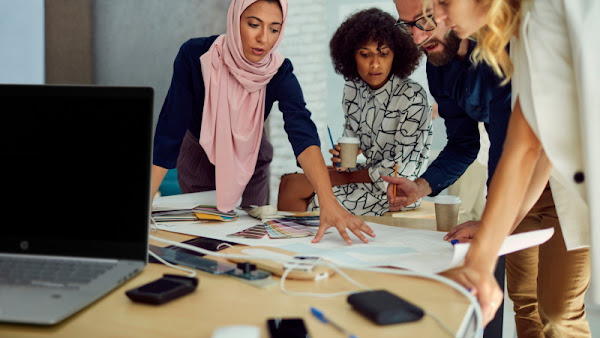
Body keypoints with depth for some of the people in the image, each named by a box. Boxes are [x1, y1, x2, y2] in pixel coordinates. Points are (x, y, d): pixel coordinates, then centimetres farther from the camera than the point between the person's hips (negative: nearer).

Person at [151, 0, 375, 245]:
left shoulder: (280, 73, -26)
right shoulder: (194, 56, -30)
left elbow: (303, 135, -41)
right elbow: (170, 133, -28)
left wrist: (328, 203, -56)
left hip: (250, 159, 2)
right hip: (199, 154, -1)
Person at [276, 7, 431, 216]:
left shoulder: (413, 97, -17)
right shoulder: (353, 89, 3)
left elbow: (402, 167, -17)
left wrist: (349, 177, -11)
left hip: (396, 192, -6)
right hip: (361, 176, 7)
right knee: (289, 183, -11)